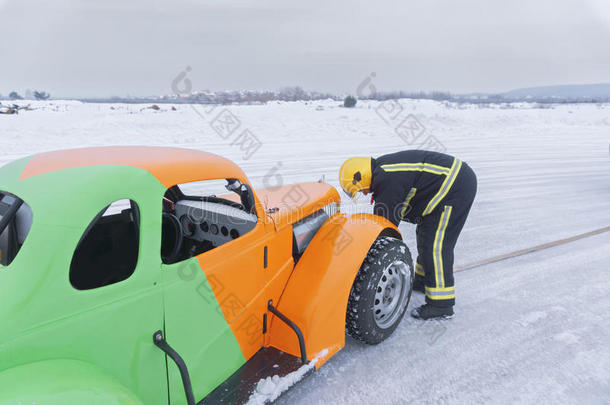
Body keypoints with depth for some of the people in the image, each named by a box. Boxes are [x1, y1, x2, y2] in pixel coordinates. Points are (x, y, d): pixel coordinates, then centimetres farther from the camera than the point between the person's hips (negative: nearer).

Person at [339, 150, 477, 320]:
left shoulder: (388, 180, -23)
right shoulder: (383, 170, 10)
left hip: (456, 188, -11)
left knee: (436, 245, -10)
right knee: (426, 234, 22)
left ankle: (441, 305, -3)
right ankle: (423, 281, 39)